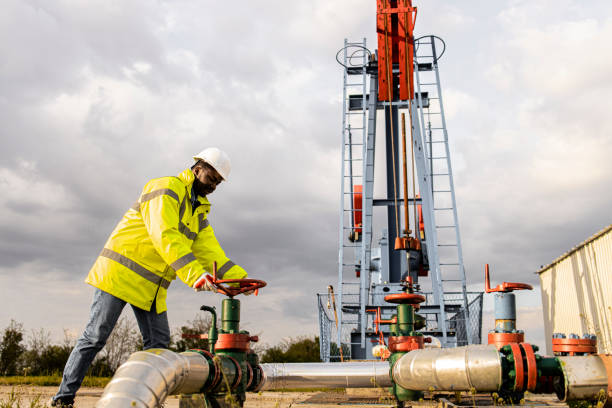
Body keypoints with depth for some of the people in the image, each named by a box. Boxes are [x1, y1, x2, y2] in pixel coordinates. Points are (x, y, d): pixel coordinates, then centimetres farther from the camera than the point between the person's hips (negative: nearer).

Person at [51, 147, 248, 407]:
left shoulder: (199, 210, 15)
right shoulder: (166, 189, -13)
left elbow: (209, 250, 6)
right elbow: (165, 237, -27)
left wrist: (239, 278, -8)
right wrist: (194, 274, -37)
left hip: (151, 286, 8)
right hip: (121, 272, -8)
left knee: (159, 343, 3)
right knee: (95, 337, -4)